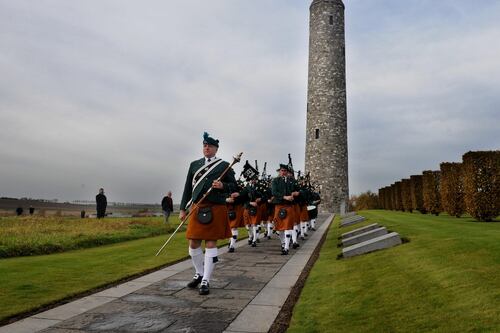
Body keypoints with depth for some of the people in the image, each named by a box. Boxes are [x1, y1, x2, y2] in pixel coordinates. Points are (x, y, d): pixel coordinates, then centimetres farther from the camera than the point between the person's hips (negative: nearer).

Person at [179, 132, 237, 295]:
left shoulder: (224, 165, 2)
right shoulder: (194, 164, 11)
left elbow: (234, 187, 3)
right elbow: (188, 188, 13)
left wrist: (222, 186, -18)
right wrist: (183, 209, 10)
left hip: (216, 209, -3)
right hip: (197, 208, 4)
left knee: (211, 243, -1)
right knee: (193, 243, 6)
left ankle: (205, 281, 8)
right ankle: (199, 274, 29)